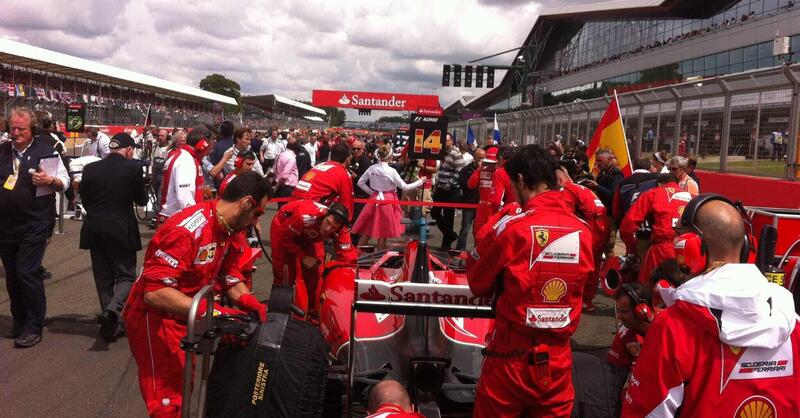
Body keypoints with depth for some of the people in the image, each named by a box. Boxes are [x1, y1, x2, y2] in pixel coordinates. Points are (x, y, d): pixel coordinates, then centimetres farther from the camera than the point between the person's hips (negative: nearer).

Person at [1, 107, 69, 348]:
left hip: (34, 224, -5)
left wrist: (50, 180, -20)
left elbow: (65, 183, -2)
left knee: (27, 273, -7)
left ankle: (34, 328, 4)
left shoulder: (46, 152, -4)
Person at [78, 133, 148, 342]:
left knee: (103, 276, 13)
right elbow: (141, 200, 0)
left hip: (94, 229, 4)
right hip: (121, 230, -4)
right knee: (126, 275, 7)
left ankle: (110, 326, 19)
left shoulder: (90, 169, 0)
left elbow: (85, 200, 9)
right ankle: (113, 310, -21)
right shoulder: (133, 168, -10)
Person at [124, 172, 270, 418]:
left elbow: (231, 279, 5)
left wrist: (253, 305, -14)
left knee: (184, 390, 19)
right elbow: (154, 293, -35)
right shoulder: (187, 230, -30)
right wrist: (211, 312, -38)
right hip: (155, 318, -9)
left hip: (184, 316, 9)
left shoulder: (229, 230, 0)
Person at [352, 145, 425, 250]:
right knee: (383, 232, 6)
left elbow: (360, 183, 4)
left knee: (367, 229, 13)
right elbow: (405, 187, -9)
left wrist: (372, 192, 10)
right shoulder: (391, 171, -15)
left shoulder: (372, 168, -2)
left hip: (375, 200, 5)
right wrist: (420, 181, 1)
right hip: (387, 201, -4)